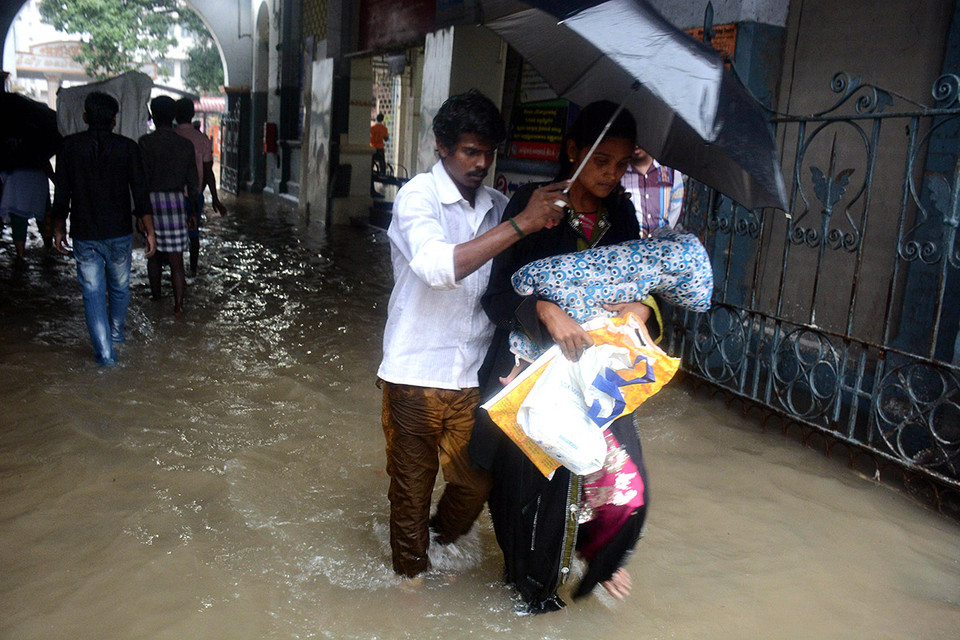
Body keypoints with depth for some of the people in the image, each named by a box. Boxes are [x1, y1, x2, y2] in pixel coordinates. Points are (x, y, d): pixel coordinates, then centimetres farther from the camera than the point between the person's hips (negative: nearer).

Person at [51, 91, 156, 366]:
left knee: (93, 293, 5)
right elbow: (140, 194, -8)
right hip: (119, 233, 1)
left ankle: (105, 353, 2)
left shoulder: (69, 146, -3)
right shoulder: (127, 147, -6)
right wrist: (149, 231, -2)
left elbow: (61, 194, 0)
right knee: (119, 287, 20)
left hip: (84, 235, 0)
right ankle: (116, 334, 39)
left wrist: (58, 229, 12)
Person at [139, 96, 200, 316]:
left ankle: (155, 293, 35)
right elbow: (192, 182, 7)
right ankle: (178, 305, -4)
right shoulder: (186, 144, 4)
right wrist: (192, 211, 15)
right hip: (176, 200, 1)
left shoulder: (146, 142, -6)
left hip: (153, 199, -1)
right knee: (176, 257, 0)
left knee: (153, 251, 19)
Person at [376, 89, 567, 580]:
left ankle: (441, 545, 41)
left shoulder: (497, 206, 7)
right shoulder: (418, 196, -10)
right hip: (415, 375, -4)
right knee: (412, 486, 11)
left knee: (477, 482, 11)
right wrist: (520, 224, -28)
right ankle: (412, 574, 35)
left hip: (473, 378, 5)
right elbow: (438, 266, -29)